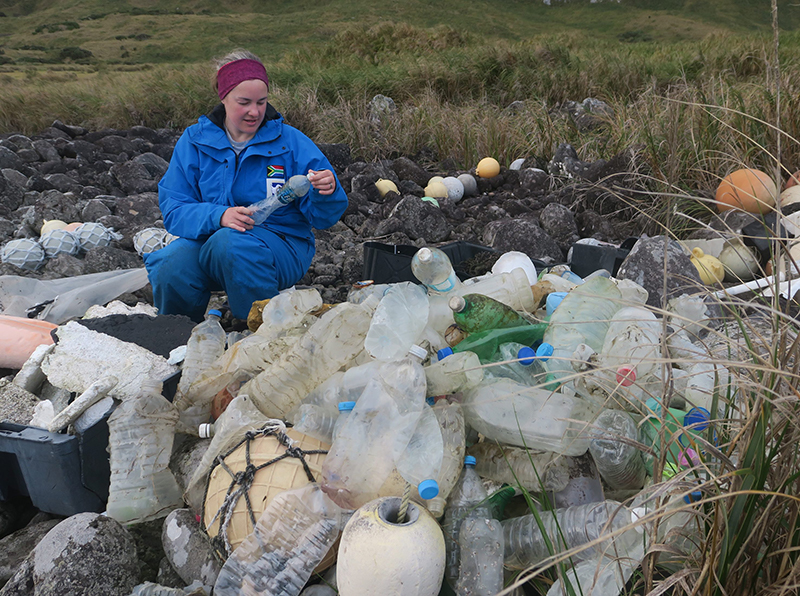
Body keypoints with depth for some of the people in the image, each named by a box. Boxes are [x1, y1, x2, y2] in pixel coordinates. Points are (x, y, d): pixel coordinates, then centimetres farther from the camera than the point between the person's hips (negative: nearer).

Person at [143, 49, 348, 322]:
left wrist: (326, 193, -28)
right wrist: (218, 215, -25)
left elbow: (322, 217, -4)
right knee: (168, 265, -29)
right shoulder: (194, 141, 4)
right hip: (208, 237, 2)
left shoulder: (291, 142, -1)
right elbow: (173, 210, -5)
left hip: (281, 243, -2)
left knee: (230, 241, -36)